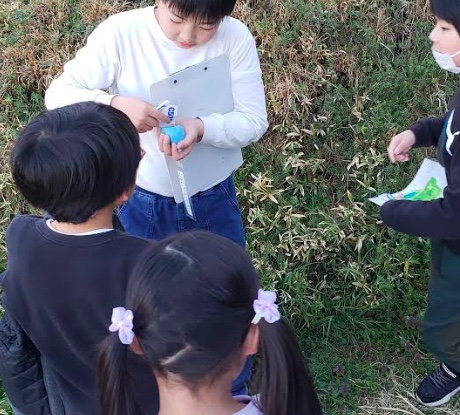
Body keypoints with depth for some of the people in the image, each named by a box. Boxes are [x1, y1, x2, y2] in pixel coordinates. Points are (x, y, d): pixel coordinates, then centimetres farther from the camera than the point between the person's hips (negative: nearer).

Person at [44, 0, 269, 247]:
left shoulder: (236, 37, -18)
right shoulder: (121, 32, -20)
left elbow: (254, 121, -14)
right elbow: (57, 94, -16)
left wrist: (201, 128, -34)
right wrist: (114, 105, -36)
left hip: (214, 198, 1)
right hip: (139, 198, 0)